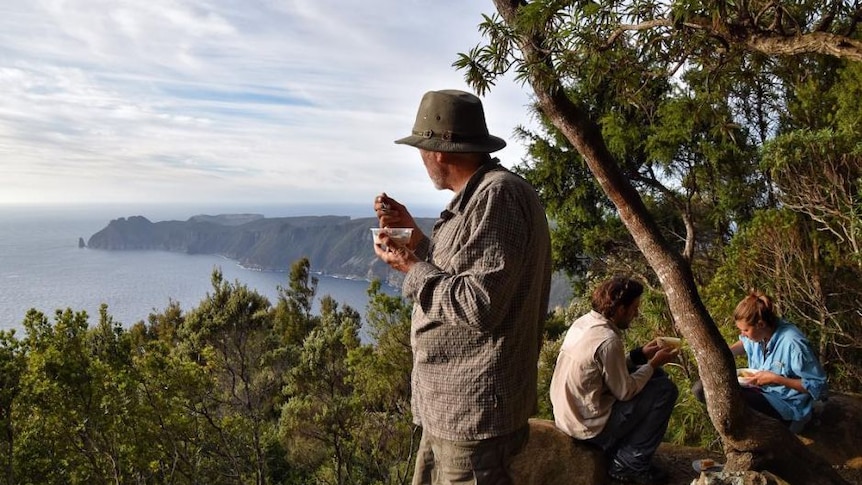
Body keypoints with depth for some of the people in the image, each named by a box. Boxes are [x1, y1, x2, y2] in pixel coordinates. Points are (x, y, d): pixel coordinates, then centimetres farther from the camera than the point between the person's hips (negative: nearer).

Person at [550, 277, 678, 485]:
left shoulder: (582, 323, 2)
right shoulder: (608, 340, -25)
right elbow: (625, 392, -16)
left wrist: (641, 354, 9)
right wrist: (654, 364, -3)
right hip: (589, 426, -9)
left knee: (654, 377, 17)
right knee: (665, 389, -5)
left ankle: (617, 452, 19)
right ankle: (629, 463, 2)